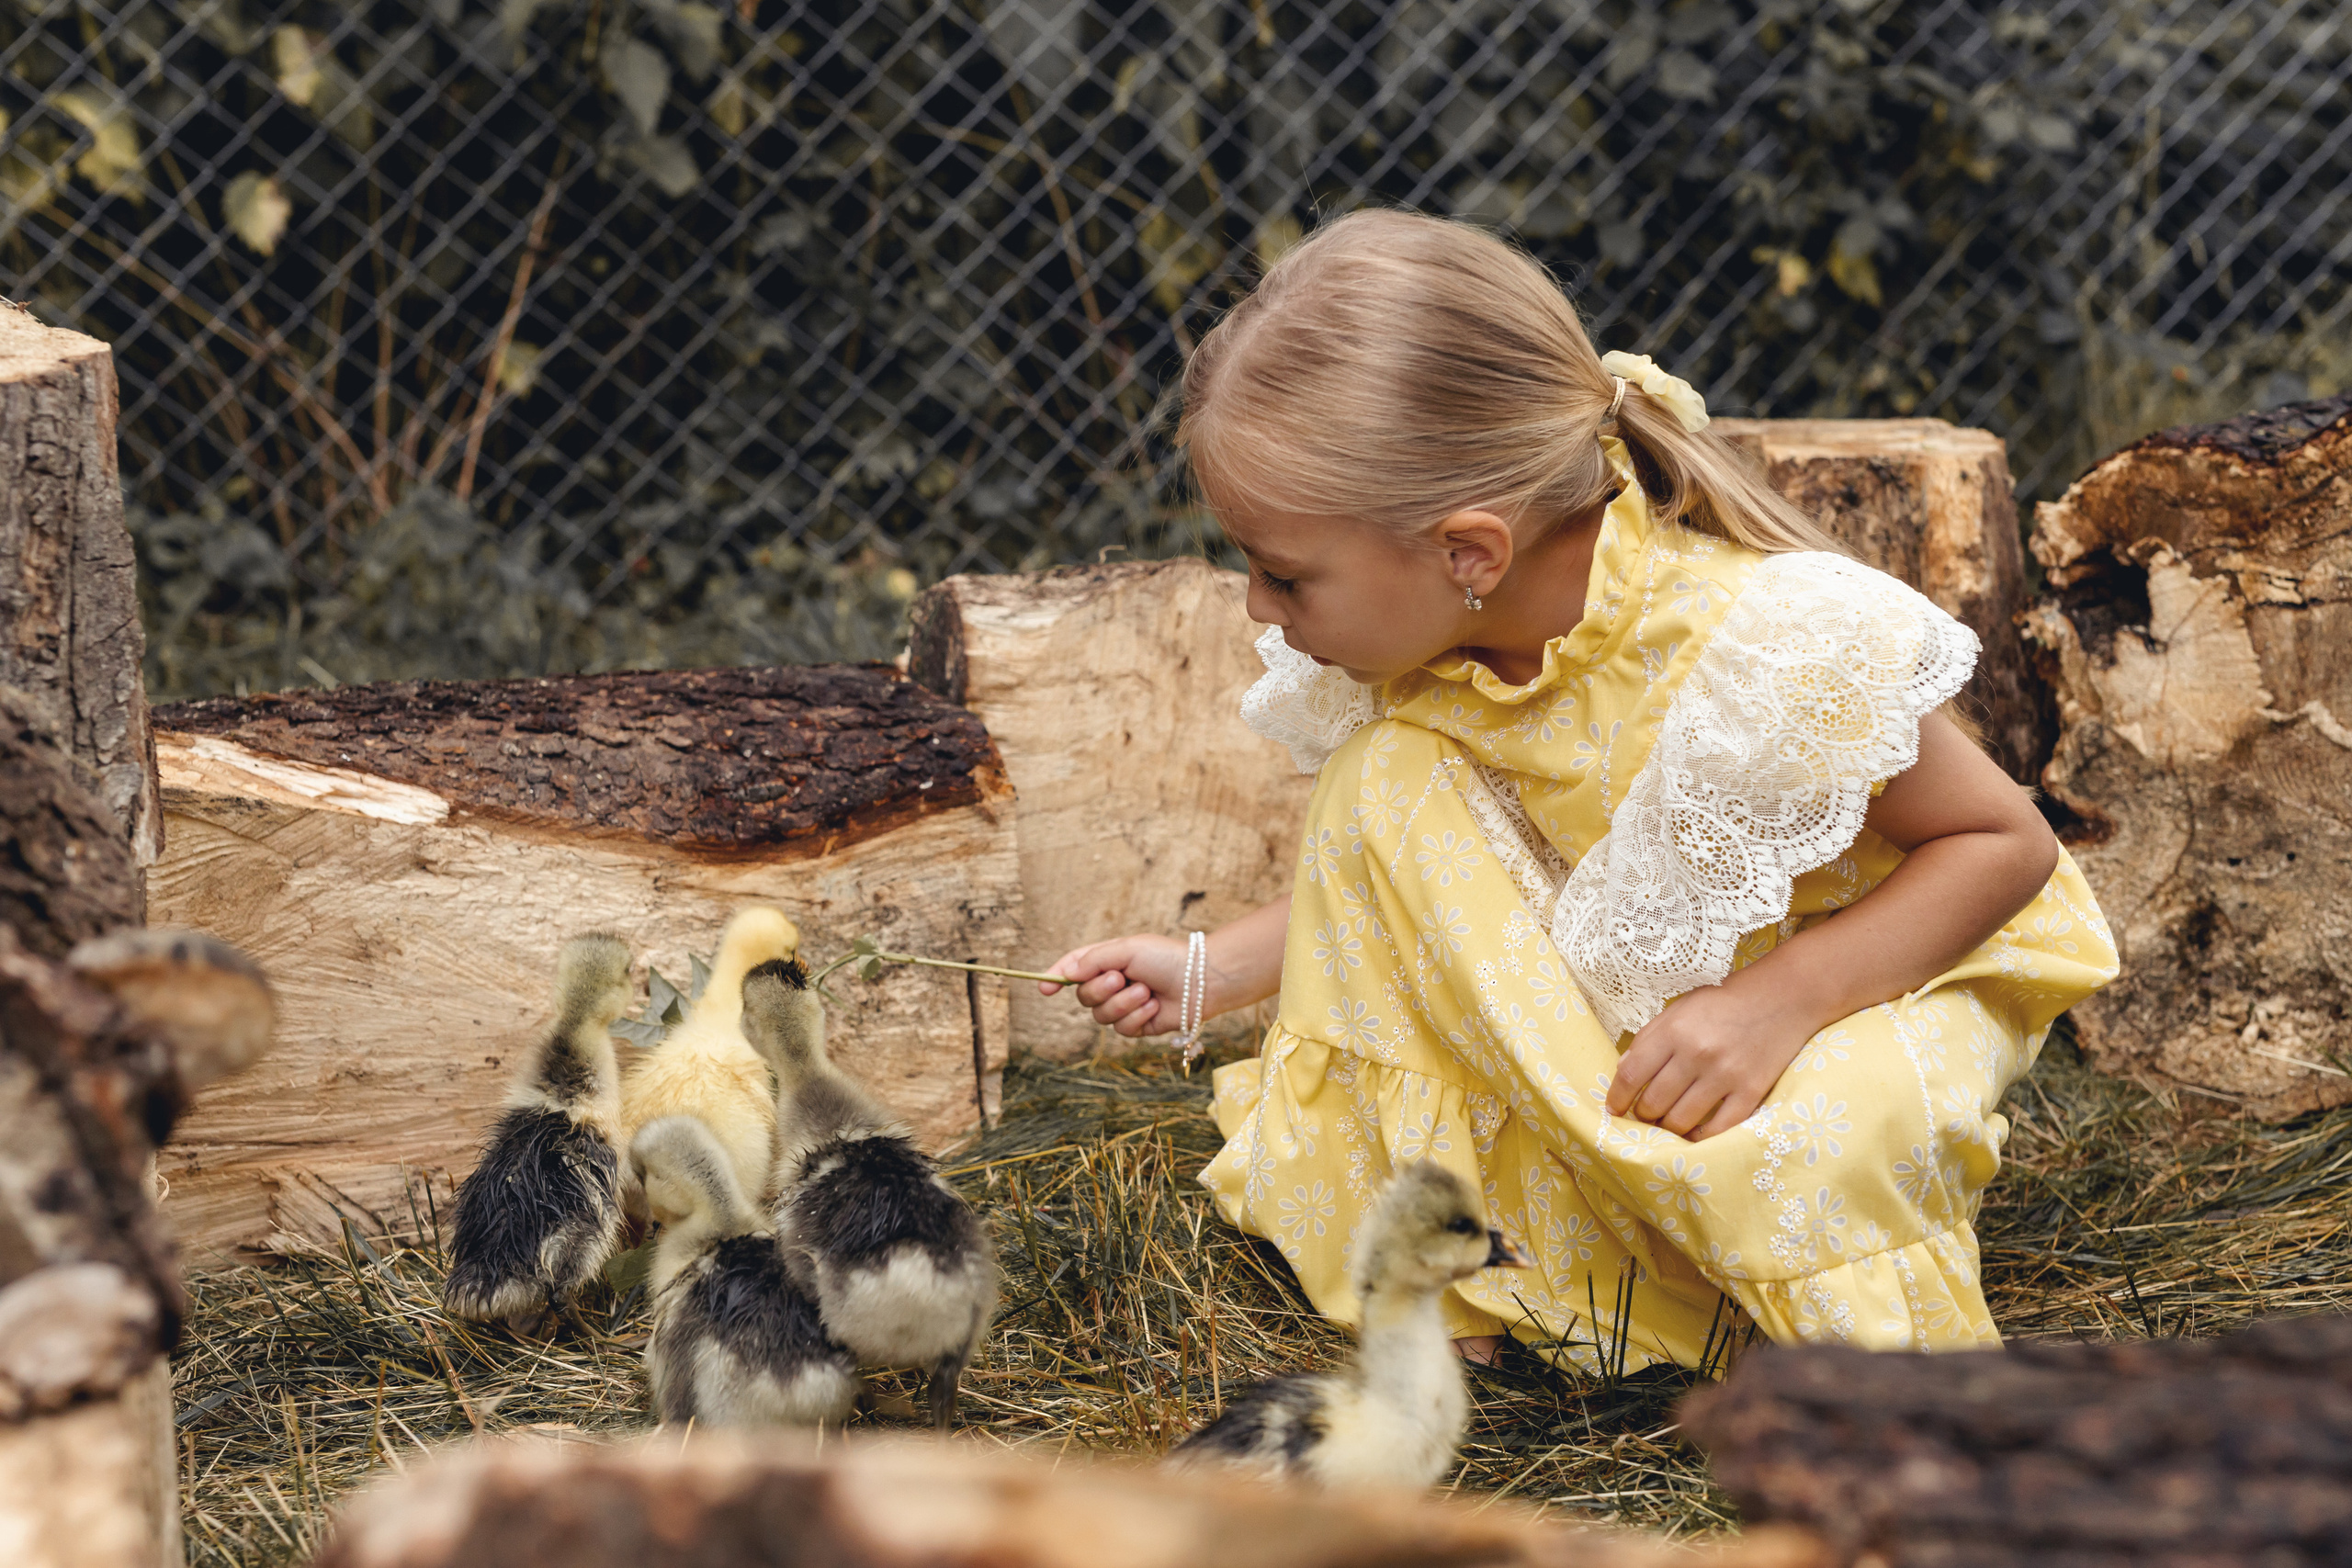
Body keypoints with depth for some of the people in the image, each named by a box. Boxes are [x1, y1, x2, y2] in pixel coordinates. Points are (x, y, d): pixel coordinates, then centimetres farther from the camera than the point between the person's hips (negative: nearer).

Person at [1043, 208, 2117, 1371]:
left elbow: (2007, 843, -23)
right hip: (1601, 984, 6)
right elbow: (1391, 884, 7)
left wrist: (1778, 1003, -34)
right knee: (1384, 784, -19)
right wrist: (1211, 973, -5)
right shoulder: (1405, 645, -13)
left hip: (1876, 962, -6)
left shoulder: (1767, 643, -35)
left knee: (1822, 1157, -40)